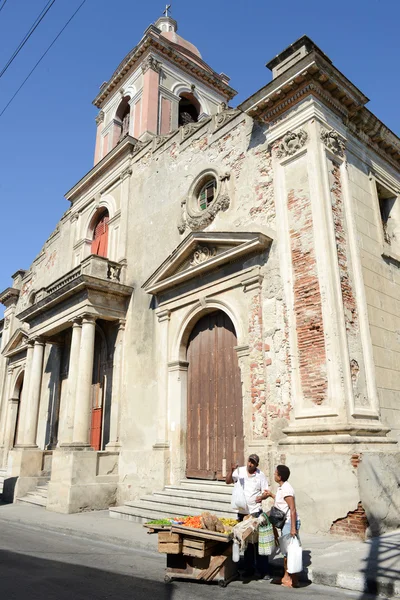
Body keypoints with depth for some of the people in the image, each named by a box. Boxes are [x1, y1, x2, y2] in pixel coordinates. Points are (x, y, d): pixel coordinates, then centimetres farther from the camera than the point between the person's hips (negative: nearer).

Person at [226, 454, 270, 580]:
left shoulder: (260, 475, -4)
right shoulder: (239, 471, -3)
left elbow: (266, 491, -2)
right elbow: (228, 481, -11)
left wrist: (262, 497, -24)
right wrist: (231, 470, -28)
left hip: (255, 512, -2)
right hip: (242, 512, 2)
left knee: (258, 541, -2)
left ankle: (263, 571, 7)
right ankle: (249, 568, 26)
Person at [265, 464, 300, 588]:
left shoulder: (286, 489, -21)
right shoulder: (281, 488, 9)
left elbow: (292, 509, -23)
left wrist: (293, 528, -25)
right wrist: (271, 495, 25)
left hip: (290, 522, -10)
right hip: (285, 522, 10)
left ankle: (293, 580, 9)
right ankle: (286, 577, 27)